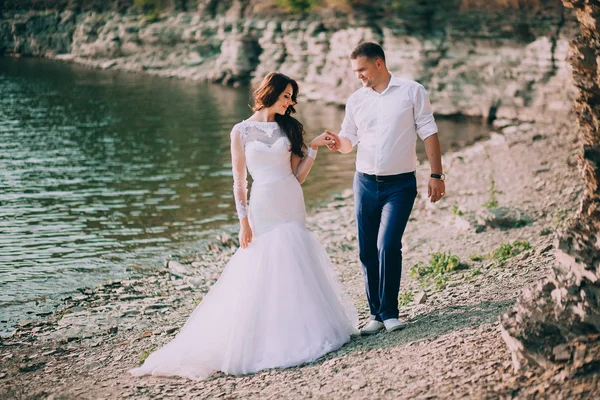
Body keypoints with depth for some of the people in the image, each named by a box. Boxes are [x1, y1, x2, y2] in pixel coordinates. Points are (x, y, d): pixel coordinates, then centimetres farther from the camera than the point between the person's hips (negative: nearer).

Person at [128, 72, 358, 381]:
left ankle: (300, 332, 15)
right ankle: (263, 339, 5)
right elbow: (239, 181, 0)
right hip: (263, 210, -3)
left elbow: (299, 176, 7)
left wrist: (313, 148, -4)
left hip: (293, 208, 3)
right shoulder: (242, 131, 1)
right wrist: (244, 221, -6)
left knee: (295, 271, 4)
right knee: (260, 275, -4)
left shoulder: (288, 128, 9)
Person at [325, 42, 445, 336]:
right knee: (367, 252, 4)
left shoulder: (412, 91, -1)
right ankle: (376, 314, 16)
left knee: (388, 246, -15)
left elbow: (429, 134, -1)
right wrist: (338, 144, -13)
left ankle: (389, 312, -1)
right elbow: (349, 140, 12)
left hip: (400, 184, -4)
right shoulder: (356, 100, 8)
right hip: (365, 183, 4)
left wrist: (436, 174, -6)